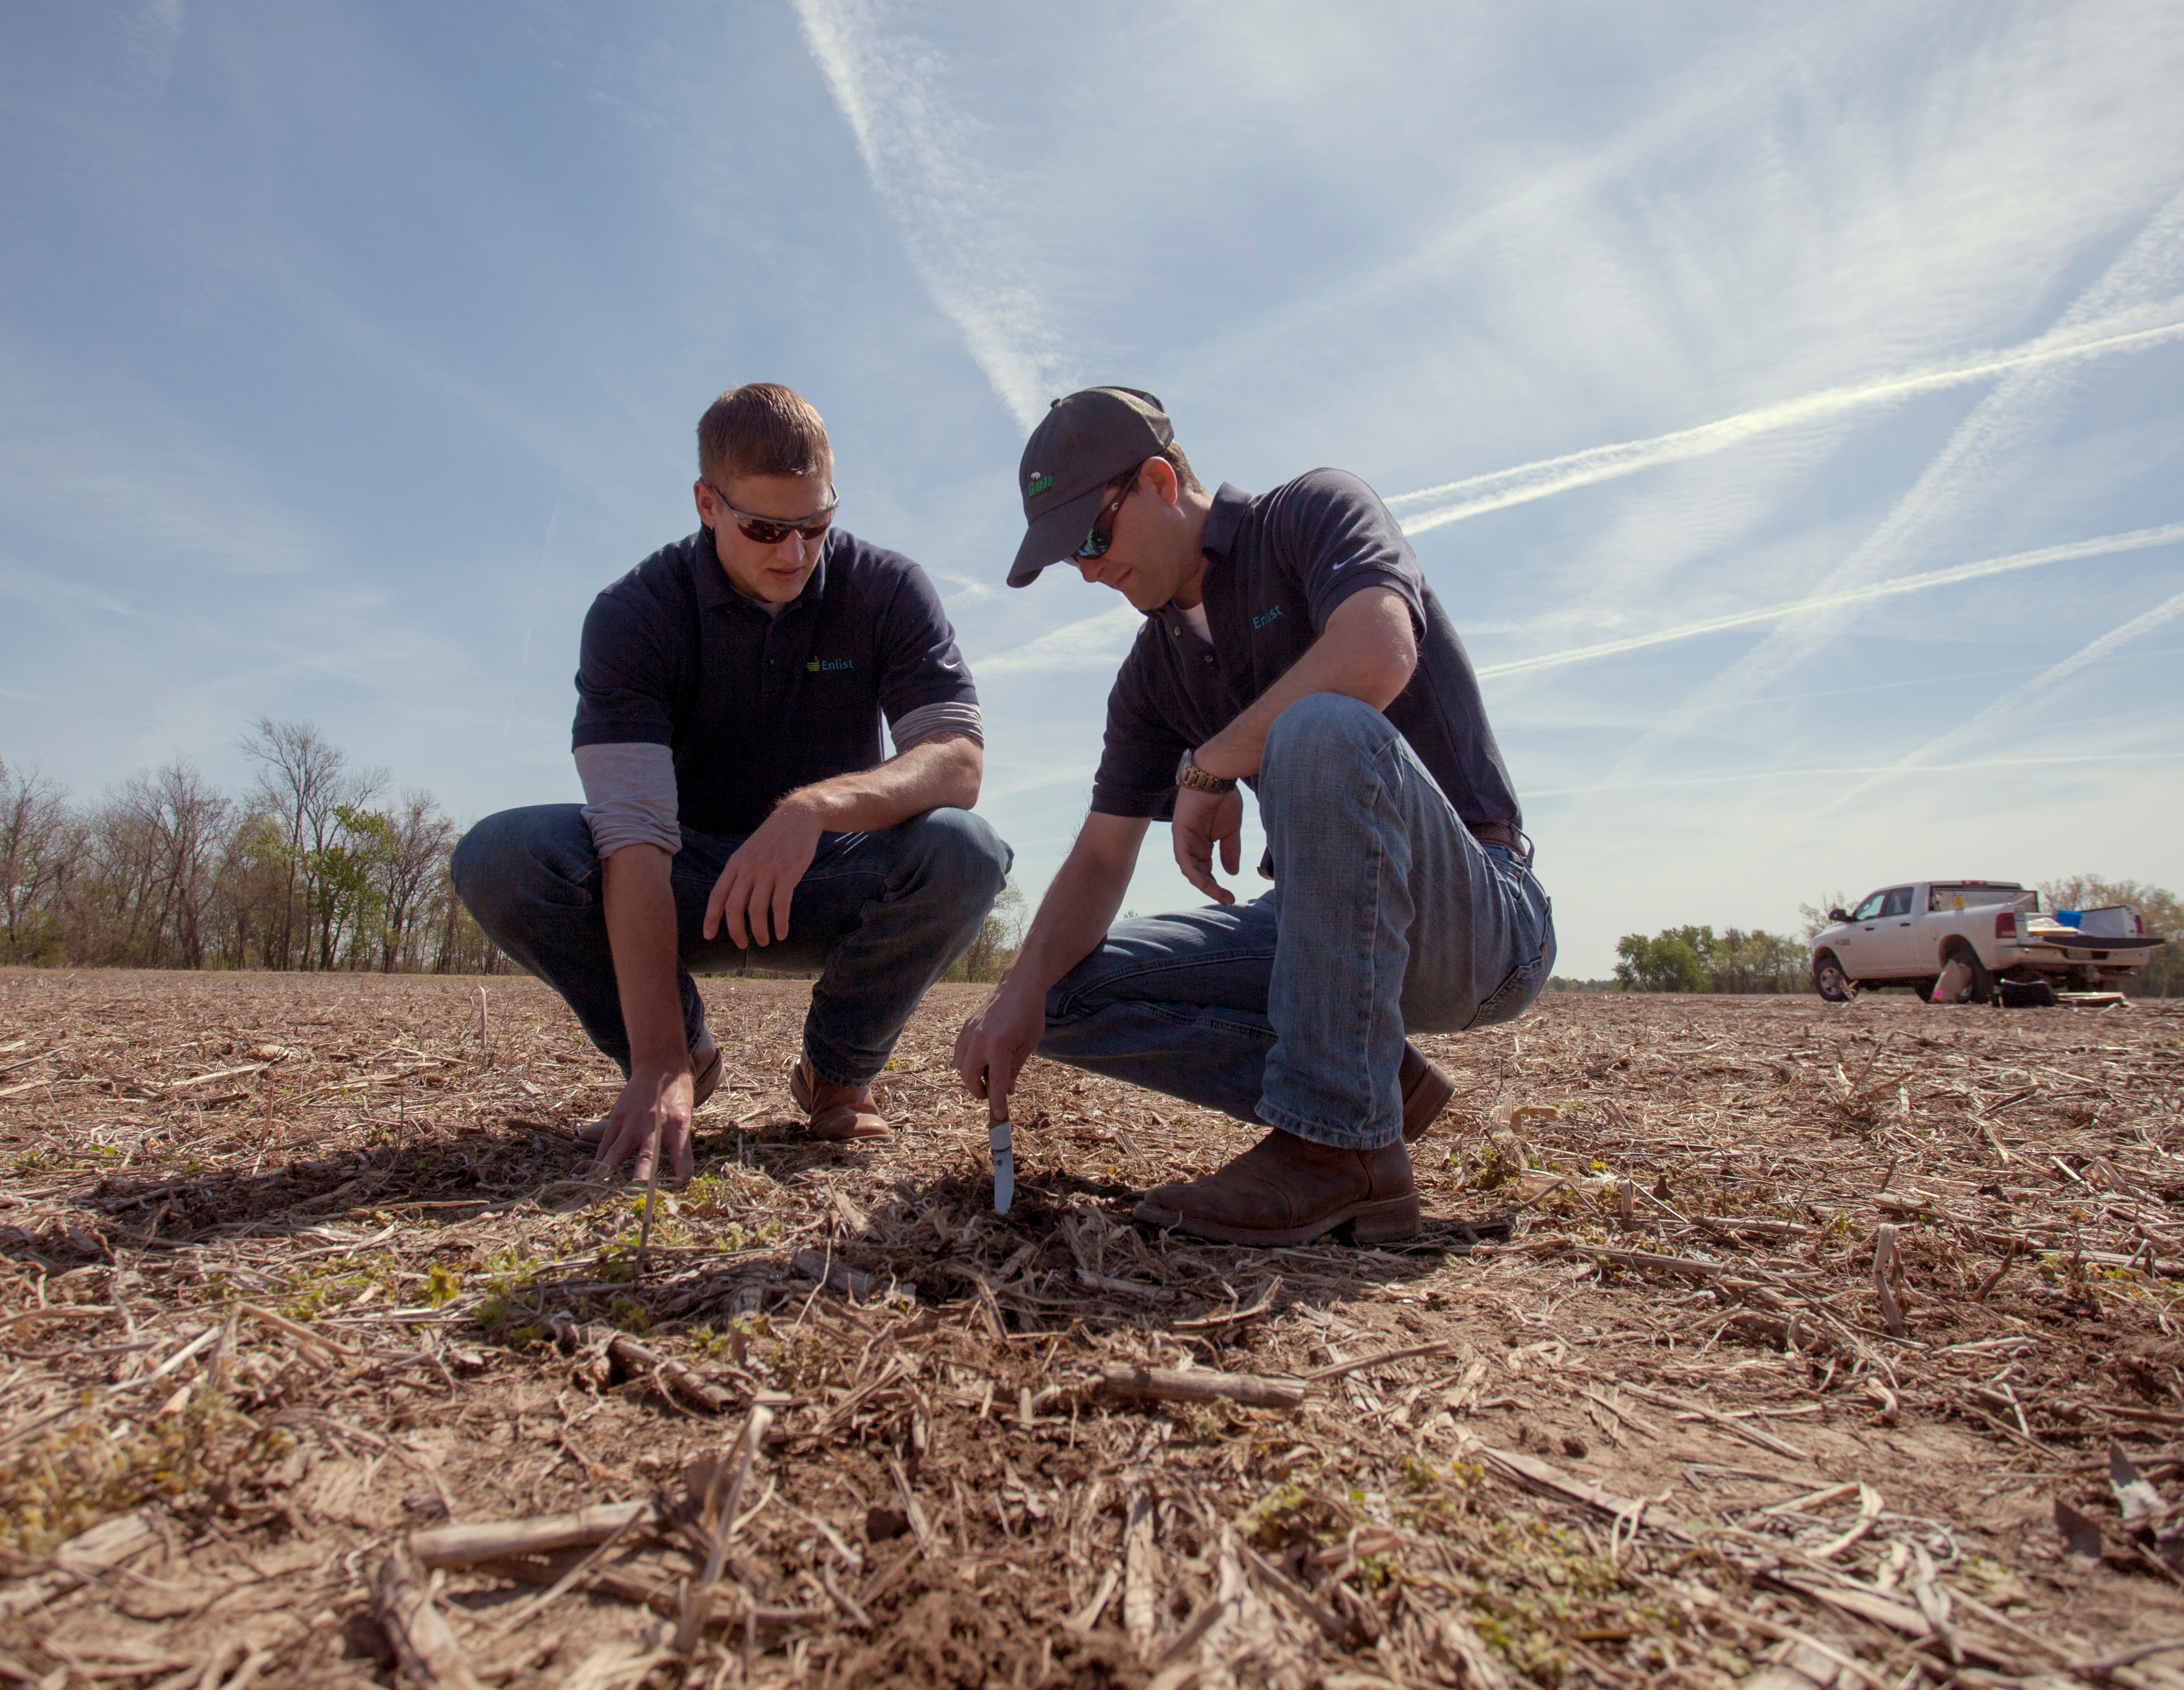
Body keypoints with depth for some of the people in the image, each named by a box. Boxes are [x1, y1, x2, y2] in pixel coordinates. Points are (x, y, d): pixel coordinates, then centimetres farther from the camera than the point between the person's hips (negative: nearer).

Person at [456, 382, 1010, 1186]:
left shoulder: (886, 588, -11)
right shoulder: (633, 614, -15)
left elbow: (959, 761, -22)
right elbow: (633, 833, -27)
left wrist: (818, 805, -43)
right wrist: (658, 1067, -36)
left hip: (828, 887, 0)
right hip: (686, 890, 0)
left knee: (960, 854, -32)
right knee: (501, 857, -26)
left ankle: (838, 1072, -4)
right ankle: (685, 1059, -2)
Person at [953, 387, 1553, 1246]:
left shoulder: (1316, 511, -6)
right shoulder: (1153, 671, 11)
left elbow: (1378, 657, -30)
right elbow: (1100, 858, 4)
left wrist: (1208, 769, -18)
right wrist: (1022, 990, -13)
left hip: (1482, 923, -7)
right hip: (1326, 923, 7)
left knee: (1321, 730, -37)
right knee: (1064, 992, -3)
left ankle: (1340, 1147, -28)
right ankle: (1372, 1084, -2)